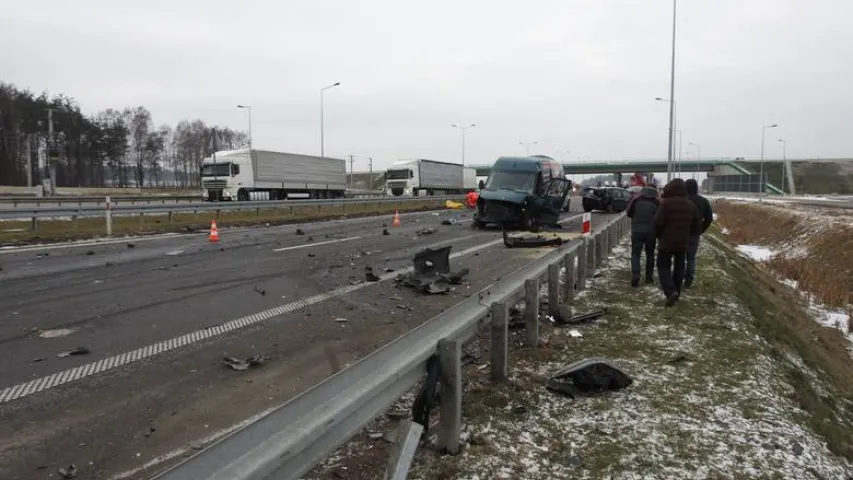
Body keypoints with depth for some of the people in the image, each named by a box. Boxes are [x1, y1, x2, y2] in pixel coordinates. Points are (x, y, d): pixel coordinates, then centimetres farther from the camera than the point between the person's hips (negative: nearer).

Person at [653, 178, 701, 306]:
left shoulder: (666, 203, -15)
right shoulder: (691, 205, 4)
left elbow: (658, 223, -18)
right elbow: (697, 227, 9)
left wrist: (658, 235, 1)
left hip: (666, 242, -5)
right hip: (683, 243, 5)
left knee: (664, 267, 5)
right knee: (679, 268, 16)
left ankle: (671, 292, -14)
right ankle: (676, 292, 24)